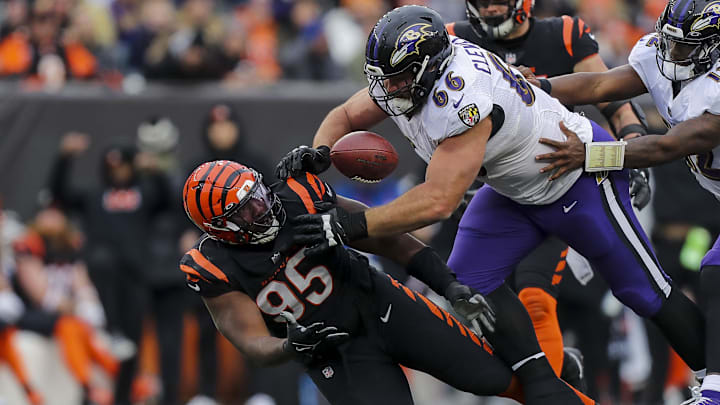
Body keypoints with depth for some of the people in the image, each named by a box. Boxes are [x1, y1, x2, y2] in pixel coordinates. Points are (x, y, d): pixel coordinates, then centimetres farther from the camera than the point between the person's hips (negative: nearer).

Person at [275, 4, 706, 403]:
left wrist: (350, 226, -46)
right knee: (470, 280, -6)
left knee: (644, 289, 1)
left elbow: (438, 201, -45)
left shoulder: (462, 100, -41)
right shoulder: (406, 75, -15)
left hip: (581, 175, -8)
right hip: (515, 189, 9)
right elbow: (347, 116, 2)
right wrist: (318, 152, -21)